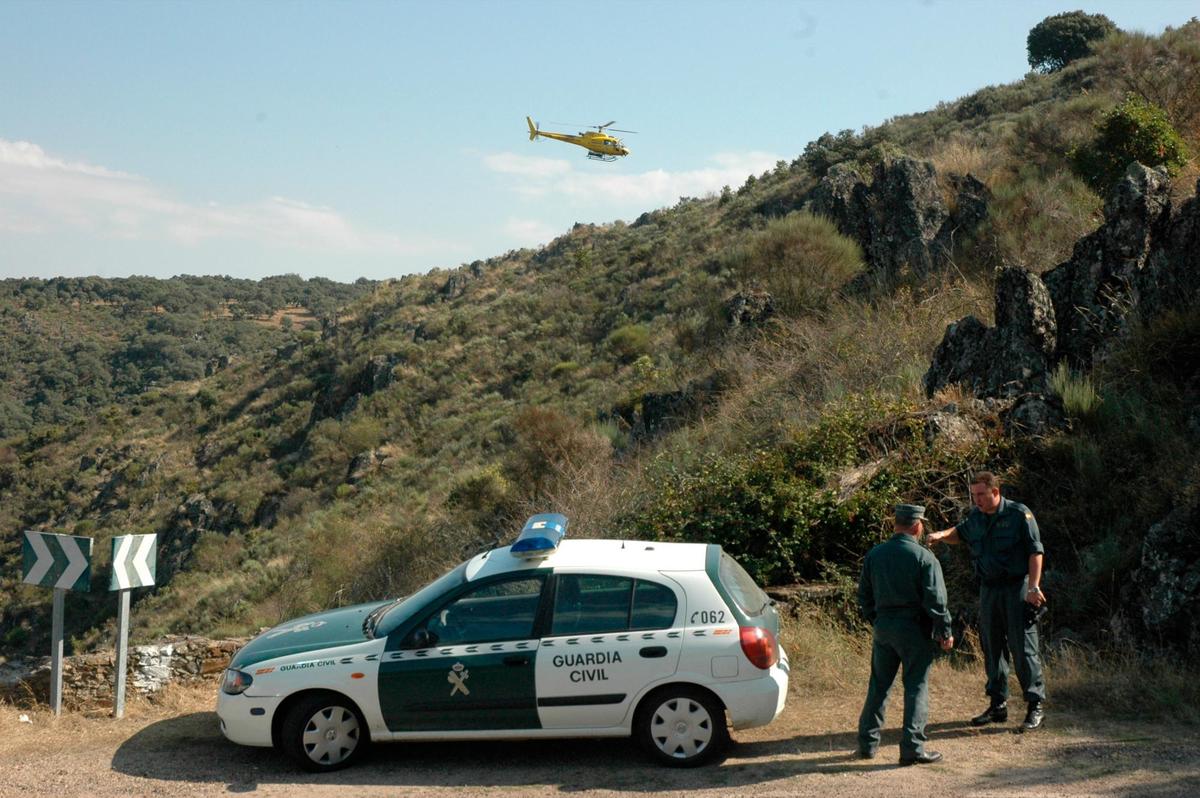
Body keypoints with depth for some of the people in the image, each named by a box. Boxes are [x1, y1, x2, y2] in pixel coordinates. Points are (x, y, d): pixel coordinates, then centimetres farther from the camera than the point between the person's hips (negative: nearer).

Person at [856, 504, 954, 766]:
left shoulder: (874, 555, 5)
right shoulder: (924, 557, -11)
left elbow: (864, 595, 12)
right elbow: (935, 600, -13)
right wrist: (945, 632, -3)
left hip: (883, 627, 5)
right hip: (914, 629, -5)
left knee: (879, 685, 13)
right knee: (916, 687, 2)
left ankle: (867, 743, 17)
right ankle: (912, 748, 1)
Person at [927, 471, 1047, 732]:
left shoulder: (1019, 514, -8)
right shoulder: (976, 517, 9)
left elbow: (1035, 552, -9)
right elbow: (959, 534, 28)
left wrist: (1034, 587, -17)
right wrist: (942, 535, 5)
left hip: (1017, 589, -6)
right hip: (988, 590, 6)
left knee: (1023, 647, -6)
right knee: (991, 648, 9)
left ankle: (1036, 706, 1)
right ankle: (998, 705, 19)